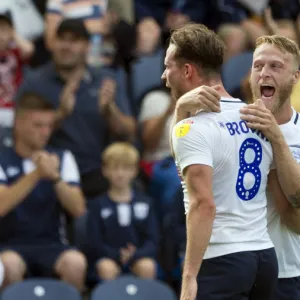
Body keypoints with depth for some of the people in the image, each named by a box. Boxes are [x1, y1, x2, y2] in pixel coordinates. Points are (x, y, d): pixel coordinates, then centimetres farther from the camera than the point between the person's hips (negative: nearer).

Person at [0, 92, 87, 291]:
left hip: (52, 245, 2)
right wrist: (35, 174, -23)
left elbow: (78, 209, -1)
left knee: (75, 262, -32)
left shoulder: (62, 158, 12)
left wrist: (56, 177, -18)